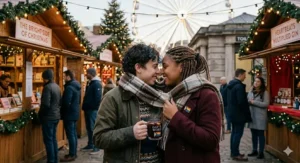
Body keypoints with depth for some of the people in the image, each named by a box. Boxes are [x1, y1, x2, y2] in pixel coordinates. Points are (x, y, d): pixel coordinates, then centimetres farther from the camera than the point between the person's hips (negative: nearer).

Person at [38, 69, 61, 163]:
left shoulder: (47, 87, -18)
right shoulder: (57, 86, 8)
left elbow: (45, 104, -22)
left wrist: (40, 115, -7)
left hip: (48, 117, -8)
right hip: (56, 116, 8)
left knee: (48, 140, 0)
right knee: (53, 138, 16)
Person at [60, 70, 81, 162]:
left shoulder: (69, 87, -20)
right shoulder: (76, 85, 10)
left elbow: (66, 102, -22)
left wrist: (61, 113, -9)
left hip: (69, 114, -10)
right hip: (75, 112, 10)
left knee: (70, 135, -4)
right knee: (74, 133, 15)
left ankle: (72, 155, 2)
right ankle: (74, 153, 23)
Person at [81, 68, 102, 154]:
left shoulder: (97, 83, -15)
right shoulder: (90, 82, 15)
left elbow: (98, 98, -21)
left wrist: (94, 108, -19)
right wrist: (85, 106, 15)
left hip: (93, 109, -10)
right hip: (88, 109, 10)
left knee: (93, 128, -4)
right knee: (89, 128, 14)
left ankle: (96, 146, 4)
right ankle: (90, 145, 24)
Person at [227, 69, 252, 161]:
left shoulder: (231, 84, 12)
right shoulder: (239, 86, -19)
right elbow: (242, 102, -23)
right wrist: (247, 114, -15)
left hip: (232, 113, 10)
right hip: (239, 114, -10)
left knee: (234, 132, 15)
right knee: (238, 133, -4)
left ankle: (233, 152, 21)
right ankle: (236, 154, 0)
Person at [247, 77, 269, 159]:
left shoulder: (265, 92, -5)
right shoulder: (251, 92, 11)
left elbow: (266, 104, -13)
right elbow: (247, 101, 16)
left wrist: (254, 102, -16)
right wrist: (248, 102, -7)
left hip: (260, 116, -5)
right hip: (252, 116, 5)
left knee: (260, 134, 1)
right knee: (254, 134, 11)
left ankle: (261, 152, 10)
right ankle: (254, 151, 21)